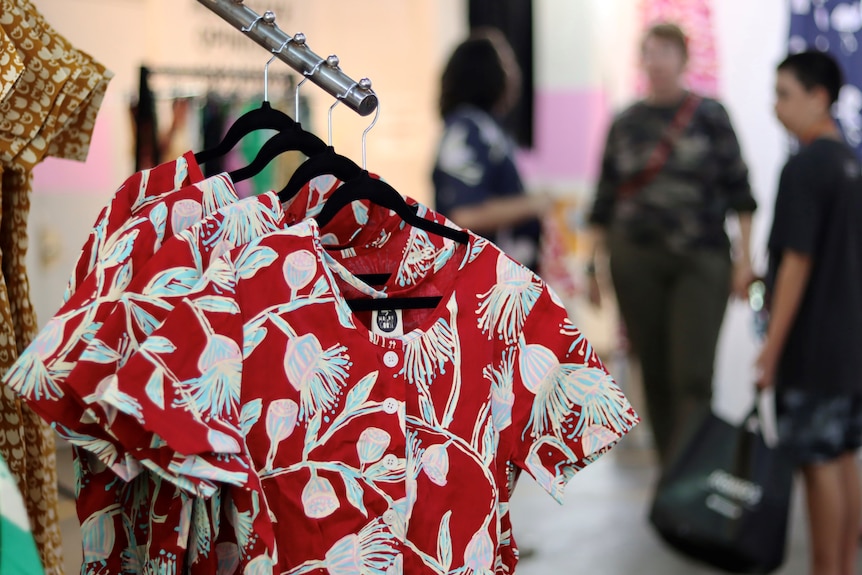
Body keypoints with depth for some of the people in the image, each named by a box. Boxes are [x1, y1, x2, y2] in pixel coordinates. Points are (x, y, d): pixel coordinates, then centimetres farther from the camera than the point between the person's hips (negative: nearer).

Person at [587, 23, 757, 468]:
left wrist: (744, 257, -4)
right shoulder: (625, 124, 8)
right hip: (635, 260, 2)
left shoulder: (711, 117, 2)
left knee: (693, 376, -9)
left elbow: (738, 190, 2)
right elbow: (605, 200, 12)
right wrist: (594, 265, 9)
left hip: (701, 262, -2)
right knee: (654, 374, 6)